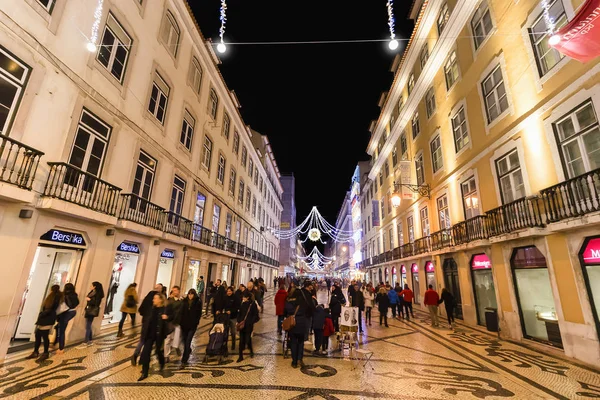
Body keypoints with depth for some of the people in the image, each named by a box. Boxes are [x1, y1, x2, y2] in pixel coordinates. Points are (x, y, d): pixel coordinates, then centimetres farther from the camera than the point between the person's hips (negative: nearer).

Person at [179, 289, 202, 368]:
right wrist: (180, 322, -4)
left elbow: (199, 314, -1)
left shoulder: (198, 302, -5)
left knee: (187, 342, -6)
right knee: (185, 341, 17)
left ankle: (184, 361, 2)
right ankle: (188, 351, 46)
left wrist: (196, 322, -8)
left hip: (192, 325, -3)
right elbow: (181, 312, 3)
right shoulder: (184, 301, 2)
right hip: (184, 324, 3)